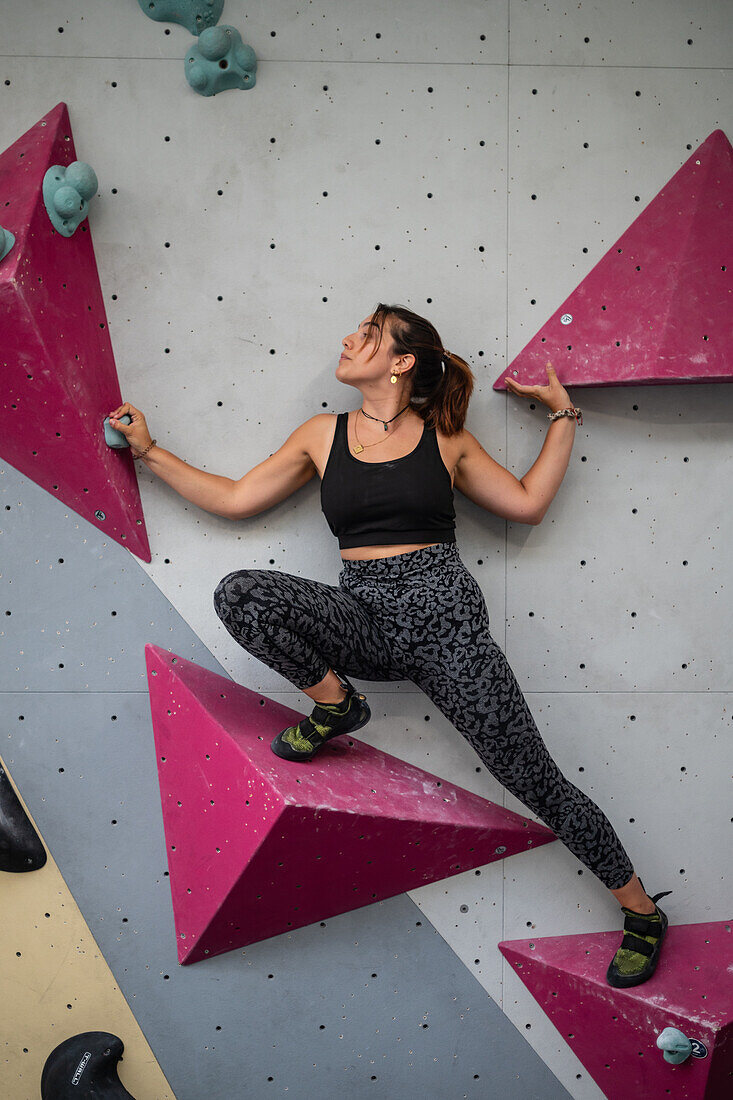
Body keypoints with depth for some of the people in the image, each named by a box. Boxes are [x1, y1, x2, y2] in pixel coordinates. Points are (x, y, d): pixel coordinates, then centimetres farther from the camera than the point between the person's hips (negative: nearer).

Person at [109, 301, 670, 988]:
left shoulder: (445, 439, 6)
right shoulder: (323, 436, 11)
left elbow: (529, 502, 9)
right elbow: (235, 499, 14)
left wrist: (562, 415, 9)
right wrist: (148, 450, 15)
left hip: (441, 607, -2)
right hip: (362, 614, 3)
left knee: (531, 774, -6)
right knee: (239, 595, -23)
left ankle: (641, 910, 13)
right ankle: (335, 701, 0)